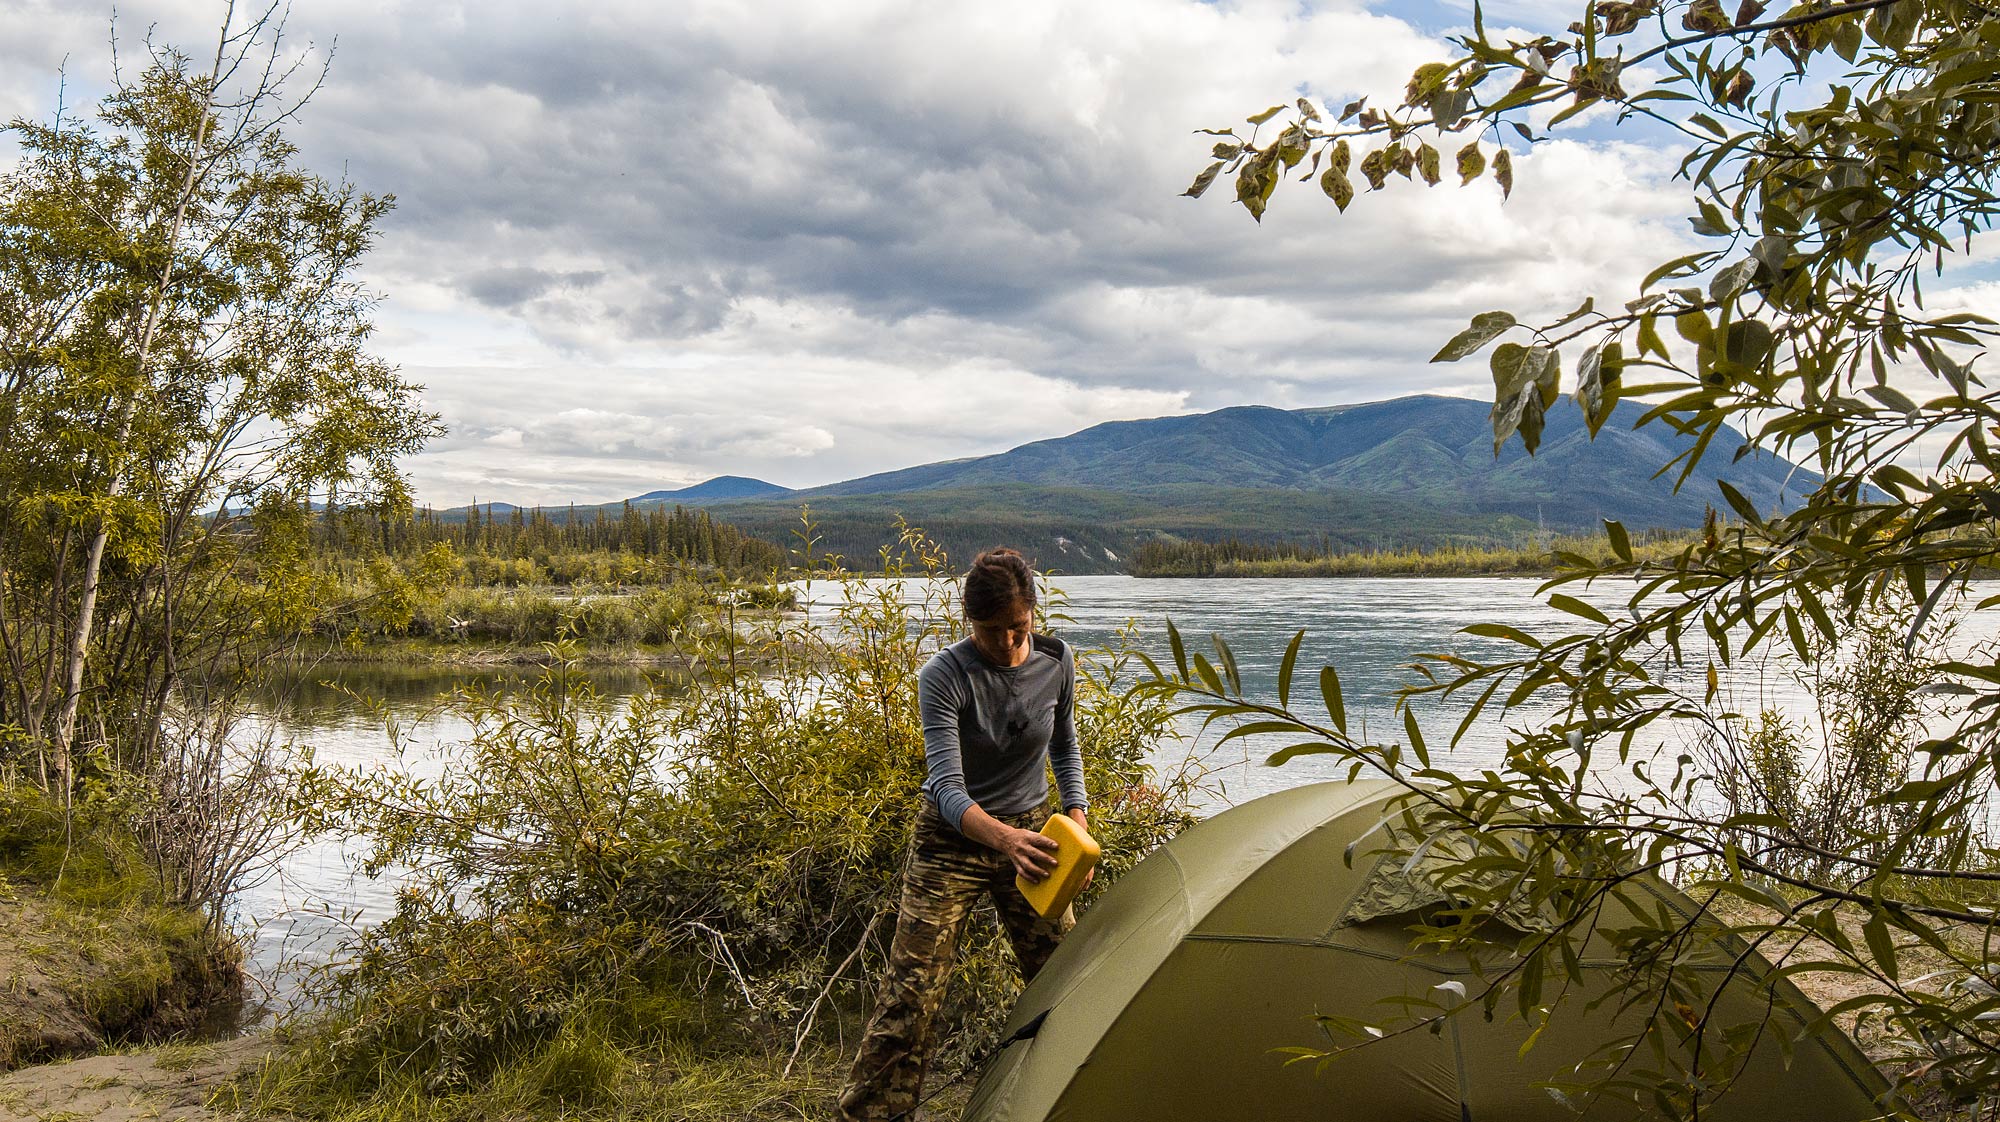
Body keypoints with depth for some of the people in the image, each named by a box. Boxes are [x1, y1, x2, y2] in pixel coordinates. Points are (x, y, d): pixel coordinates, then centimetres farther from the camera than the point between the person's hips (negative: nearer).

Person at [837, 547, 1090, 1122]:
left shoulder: (1056, 662, -8)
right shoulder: (944, 676, -22)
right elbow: (948, 789, -28)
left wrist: (1076, 818, -4)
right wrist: (1003, 837, -45)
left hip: (1026, 834, 4)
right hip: (952, 841, -4)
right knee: (912, 991, -6)